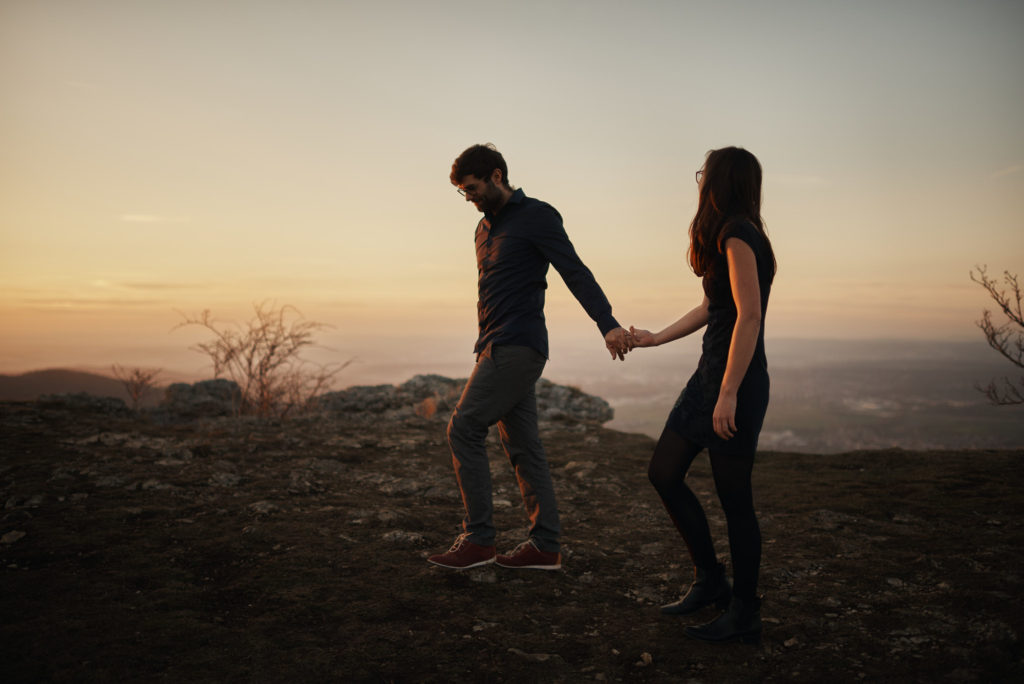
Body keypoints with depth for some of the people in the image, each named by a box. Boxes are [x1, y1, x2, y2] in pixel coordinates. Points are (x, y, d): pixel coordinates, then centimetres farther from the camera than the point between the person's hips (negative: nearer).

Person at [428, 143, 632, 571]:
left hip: (517, 347, -9)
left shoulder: (536, 216, -5)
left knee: (463, 429, -13)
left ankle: (478, 540, -5)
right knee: (522, 446, 8)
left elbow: (575, 272, -15)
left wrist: (608, 323, -28)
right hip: (498, 347, 9)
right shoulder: (485, 227, 21)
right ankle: (545, 547, 13)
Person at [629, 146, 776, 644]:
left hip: (737, 381, -10)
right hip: (709, 375, 10)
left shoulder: (737, 235, -13)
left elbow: (749, 316, -22)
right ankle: (710, 581, 25)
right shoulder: (729, 236, 17)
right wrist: (658, 338, 33)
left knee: (734, 499, -1)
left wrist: (728, 394, -24)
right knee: (664, 473, 12)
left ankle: (744, 616, 15)